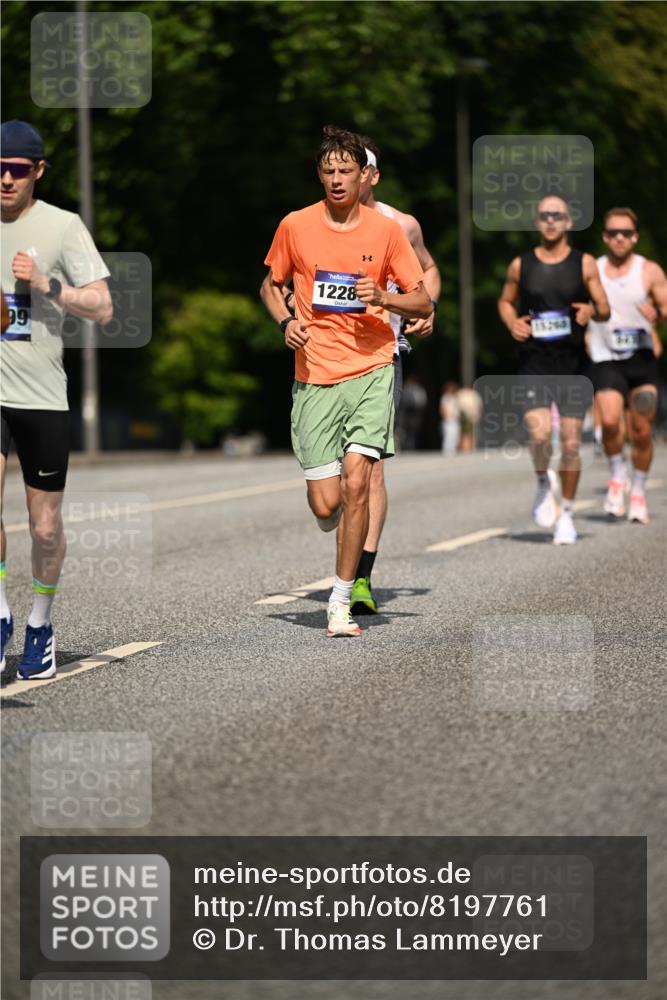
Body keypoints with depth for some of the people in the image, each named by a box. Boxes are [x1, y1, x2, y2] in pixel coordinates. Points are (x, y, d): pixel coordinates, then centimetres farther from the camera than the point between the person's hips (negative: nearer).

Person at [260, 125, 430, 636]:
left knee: (356, 484, -15)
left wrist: (381, 298, -13)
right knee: (326, 505, -3)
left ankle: (342, 602, -2)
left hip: (370, 371, -1)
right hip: (315, 376, 1)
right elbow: (271, 284, 18)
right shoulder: (295, 226, 3)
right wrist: (286, 321, -2)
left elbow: (424, 303, 6)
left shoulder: (387, 229, 1)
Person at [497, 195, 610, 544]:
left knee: (571, 443, 1)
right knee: (539, 433, -19)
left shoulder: (584, 263, 3)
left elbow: (605, 310, 6)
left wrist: (592, 311, -17)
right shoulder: (521, 265, 4)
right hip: (533, 363, 0)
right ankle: (543, 483, 13)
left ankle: (566, 514, 17)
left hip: (572, 363, 0)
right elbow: (505, 301, 19)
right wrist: (512, 323, -2)